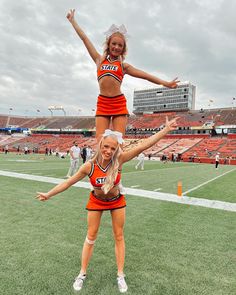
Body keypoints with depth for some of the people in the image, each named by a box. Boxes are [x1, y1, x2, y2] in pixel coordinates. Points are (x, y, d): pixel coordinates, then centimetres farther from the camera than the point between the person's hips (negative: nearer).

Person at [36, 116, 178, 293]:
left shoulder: (119, 160, -29)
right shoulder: (89, 166, -28)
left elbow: (144, 145, -35)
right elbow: (68, 182, -14)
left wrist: (166, 130, -39)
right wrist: (49, 194, -6)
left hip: (116, 201, 1)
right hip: (96, 202, 0)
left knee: (119, 237, 11)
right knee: (91, 237, 11)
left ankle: (120, 275, 29)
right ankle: (82, 274, 31)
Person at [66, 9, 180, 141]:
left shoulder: (123, 66, 13)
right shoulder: (100, 60, 16)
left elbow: (145, 75, 11)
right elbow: (85, 38, 22)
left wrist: (165, 83, 7)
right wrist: (73, 21, 28)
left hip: (119, 103, -1)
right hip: (102, 104, 1)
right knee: (100, 140, -7)